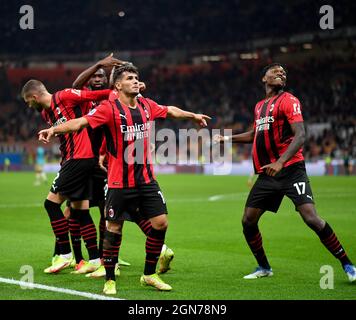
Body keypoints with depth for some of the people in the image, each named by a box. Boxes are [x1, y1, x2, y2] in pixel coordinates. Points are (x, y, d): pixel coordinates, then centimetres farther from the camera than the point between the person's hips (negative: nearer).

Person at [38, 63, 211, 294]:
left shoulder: (146, 105, 6)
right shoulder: (110, 108, -12)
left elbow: (170, 110, 26)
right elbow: (81, 122, -23)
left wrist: (193, 116, 40)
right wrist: (54, 129, -38)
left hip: (146, 178, 5)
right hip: (119, 182, -5)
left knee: (160, 223, 1)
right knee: (114, 229, 0)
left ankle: (150, 274, 17)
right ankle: (110, 280, 15)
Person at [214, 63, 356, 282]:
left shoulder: (288, 101, -5)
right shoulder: (260, 106, 17)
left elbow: (300, 136, -16)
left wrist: (280, 162, -28)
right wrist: (228, 138, 34)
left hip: (290, 169, -7)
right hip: (267, 174, 7)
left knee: (311, 218, -20)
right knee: (248, 221, 5)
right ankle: (264, 267, 24)